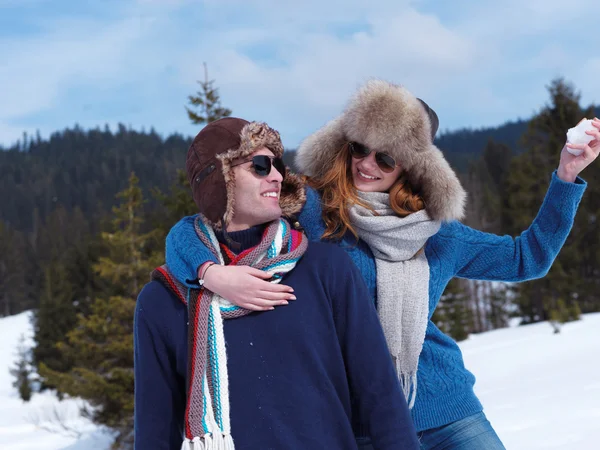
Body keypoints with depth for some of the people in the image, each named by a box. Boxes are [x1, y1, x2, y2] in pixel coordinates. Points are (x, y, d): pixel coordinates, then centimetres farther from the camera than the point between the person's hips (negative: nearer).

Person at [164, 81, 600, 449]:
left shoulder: (437, 233, 8)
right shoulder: (306, 209, -6)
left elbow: (527, 257, 20)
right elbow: (188, 231, -9)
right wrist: (215, 274, -31)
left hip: (447, 413, 3)